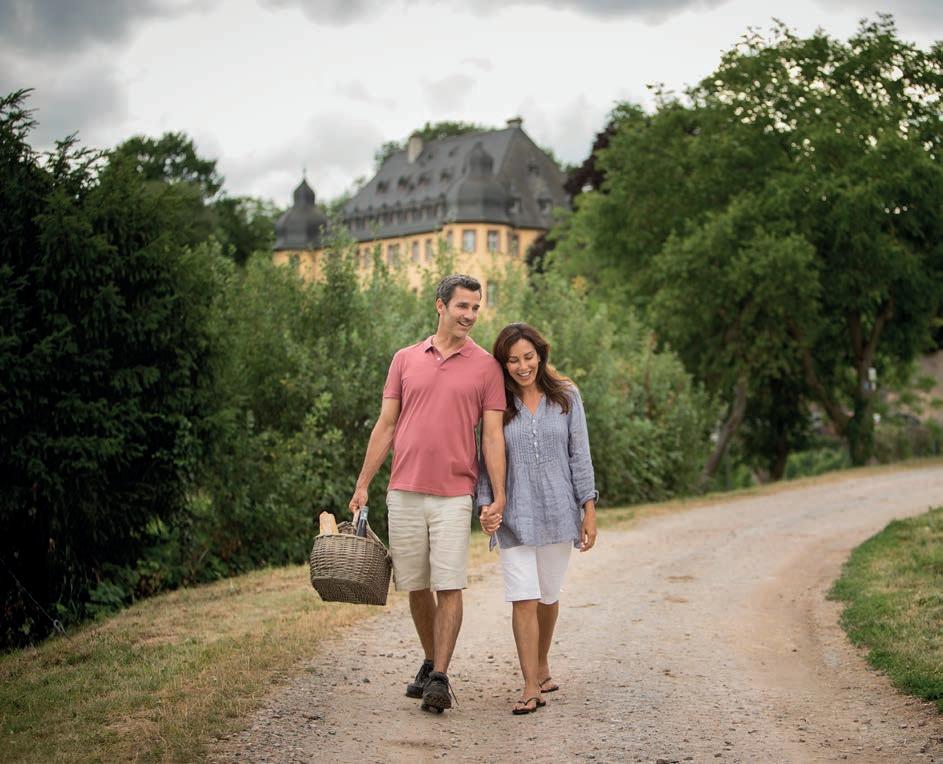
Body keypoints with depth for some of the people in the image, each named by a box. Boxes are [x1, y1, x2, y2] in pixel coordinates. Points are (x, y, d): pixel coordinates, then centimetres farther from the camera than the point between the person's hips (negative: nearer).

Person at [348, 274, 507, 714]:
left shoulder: (486, 367, 3)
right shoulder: (405, 360, 9)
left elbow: (493, 434, 0)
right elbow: (385, 426, 10)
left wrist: (499, 493, -8)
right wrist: (362, 485, 7)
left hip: (453, 495, -2)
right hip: (404, 492, 3)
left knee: (449, 587, -7)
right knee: (416, 586, 10)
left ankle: (440, 679, -5)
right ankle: (430, 663, 26)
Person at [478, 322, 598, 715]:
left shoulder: (566, 397, 5)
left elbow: (580, 456, 4)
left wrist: (589, 510, 0)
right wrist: (486, 505, -10)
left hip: (557, 512, 1)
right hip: (514, 516, -1)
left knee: (548, 596, 12)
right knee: (523, 599, -9)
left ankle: (542, 666, 34)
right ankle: (531, 687, -7)